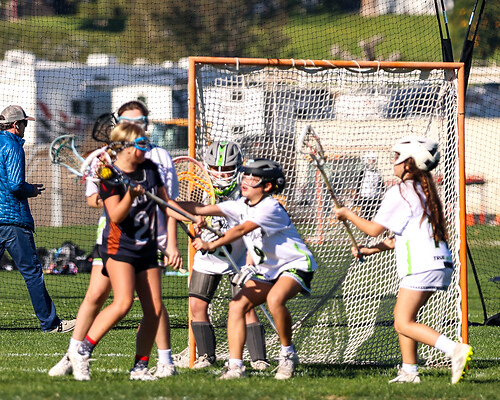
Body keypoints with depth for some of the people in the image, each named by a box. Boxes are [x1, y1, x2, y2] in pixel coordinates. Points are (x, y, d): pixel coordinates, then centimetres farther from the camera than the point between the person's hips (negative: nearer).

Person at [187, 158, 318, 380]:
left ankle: (288, 354, -14)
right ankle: (235, 366, -11)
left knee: (275, 299, -35)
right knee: (237, 305, -10)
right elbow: (204, 210, -3)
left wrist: (211, 245, -44)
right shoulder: (242, 206, 2)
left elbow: (241, 230, -34)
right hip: (267, 270, 8)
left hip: (295, 265, -8)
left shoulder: (270, 208, -23)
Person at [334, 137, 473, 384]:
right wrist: (372, 250, 24)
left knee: (404, 323, -10)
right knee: (402, 317, 17)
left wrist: (348, 214, 11)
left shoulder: (399, 193, -8)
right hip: (439, 264, 9)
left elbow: (374, 229, -5)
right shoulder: (424, 191, 20)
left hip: (421, 267, -9)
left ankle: (456, 350, -25)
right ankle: (409, 371, 13)